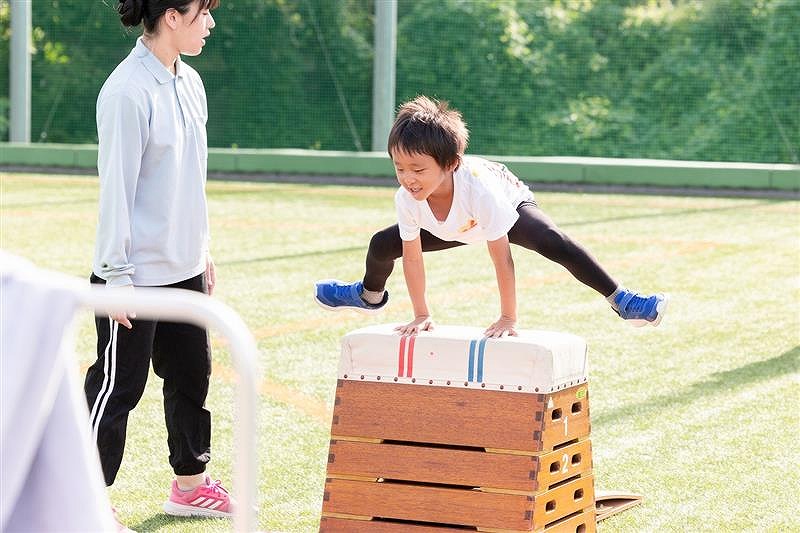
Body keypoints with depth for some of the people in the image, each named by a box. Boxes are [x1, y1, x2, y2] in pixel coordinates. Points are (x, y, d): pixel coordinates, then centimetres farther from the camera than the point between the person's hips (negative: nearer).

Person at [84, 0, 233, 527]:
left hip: (184, 267, 9)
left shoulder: (190, 83, 7)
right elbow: (116, 186, -18)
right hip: (137, 274, -8)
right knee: (118, 386, -1)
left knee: (191, 374, 17)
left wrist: (202, 247, 17)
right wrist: (116, 274, -17)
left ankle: (191, 483, 31)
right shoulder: (128, 90, -20)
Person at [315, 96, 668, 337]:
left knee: (556, 244, -33)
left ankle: (621, 301, -24)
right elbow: (412, 256, -20)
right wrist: (421, 315, -16)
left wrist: (508, 318, -37)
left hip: (512, 203, -5)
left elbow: (501, 258, -41)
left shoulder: (480, 191, -47)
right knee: (381, 245, 1)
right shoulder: (407, 199, -34)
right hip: (453, 228, 5)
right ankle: (370, 295, 38)